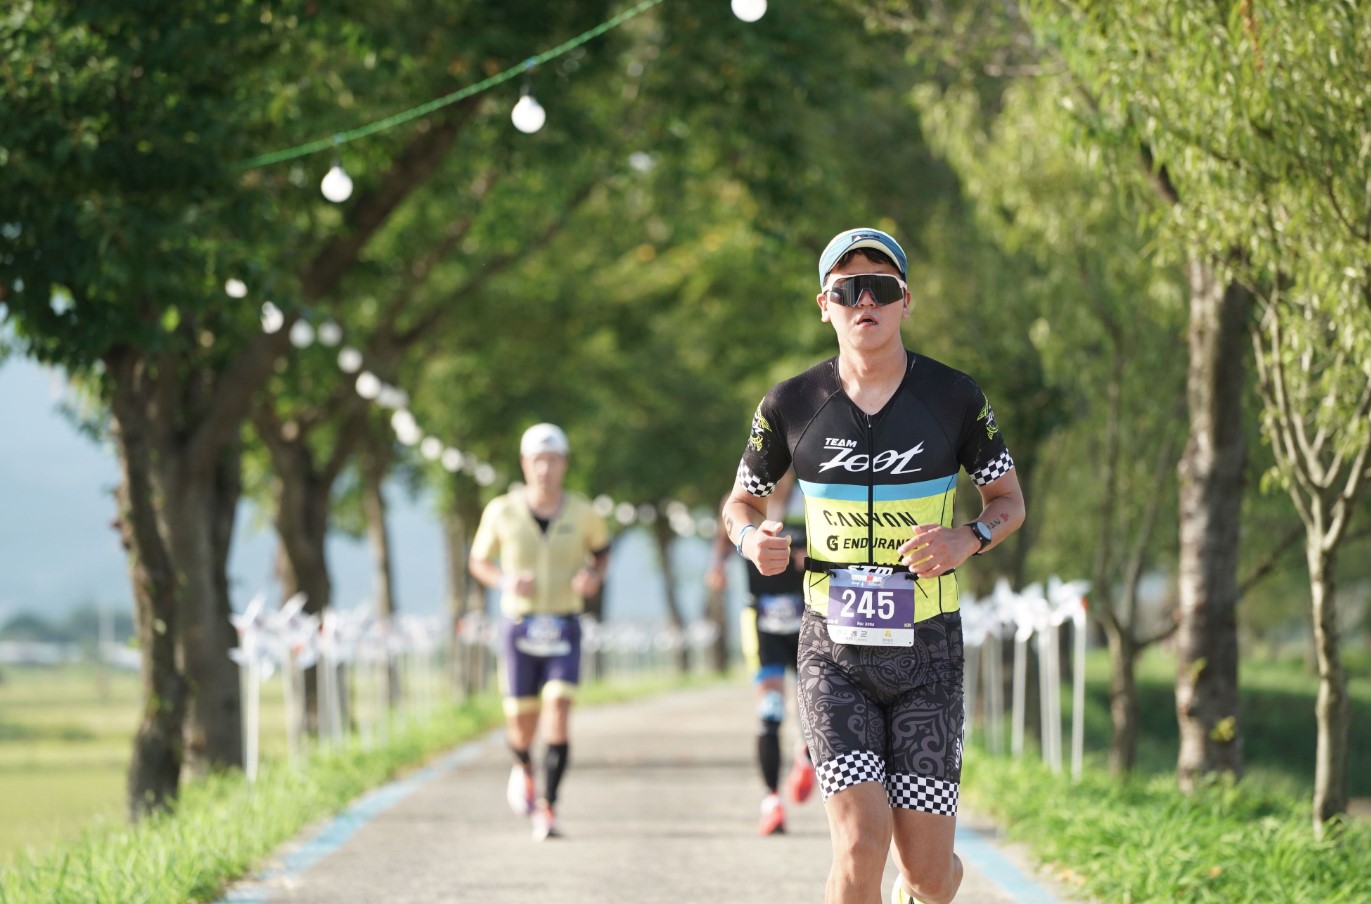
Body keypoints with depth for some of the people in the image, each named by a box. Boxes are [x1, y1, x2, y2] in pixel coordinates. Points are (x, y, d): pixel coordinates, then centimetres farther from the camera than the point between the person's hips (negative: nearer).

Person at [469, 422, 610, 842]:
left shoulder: (581, 513, -3)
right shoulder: (502, 512, -4)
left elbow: (601, 550, 16)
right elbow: (479, 561, 8)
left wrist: (594, 577, -6)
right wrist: (505, 581, -13)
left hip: (564, 629, 0)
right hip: (519, 624, 0)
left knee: (559, 715, -15)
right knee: (521, 721, 6)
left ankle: (547, 808, -11)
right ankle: (523, 771, 42)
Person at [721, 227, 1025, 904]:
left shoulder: (953, 397, -2)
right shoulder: (791, 405, -1)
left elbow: (1008, 500, 9)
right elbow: (742, 500, 14)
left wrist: (967, 539, -13)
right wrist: (751, 538, -10)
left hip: (927, 651, 1)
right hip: (834, 651, 0)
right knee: (861, 846, -19)